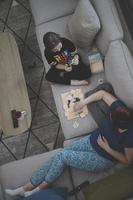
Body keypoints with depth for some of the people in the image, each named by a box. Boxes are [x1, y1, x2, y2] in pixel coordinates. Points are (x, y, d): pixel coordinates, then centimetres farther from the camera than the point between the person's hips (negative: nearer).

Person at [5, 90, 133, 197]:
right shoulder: (119, 108, -19)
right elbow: (102, 93, -3)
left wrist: (107, 148, -21)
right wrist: (82, 103, -5)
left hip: (103, 160, -6)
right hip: (92, 140, 6)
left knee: (62, 155, -19)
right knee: (59, 156, -7)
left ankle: (40, 188, 5)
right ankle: (26, 187, 4)